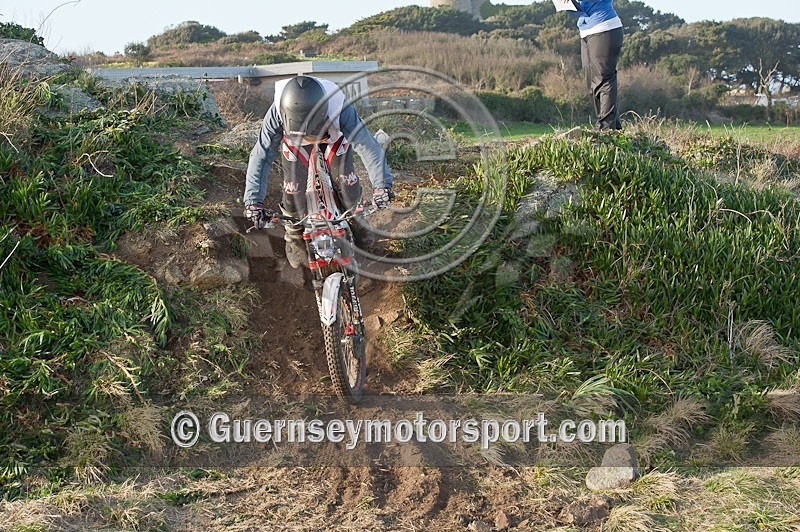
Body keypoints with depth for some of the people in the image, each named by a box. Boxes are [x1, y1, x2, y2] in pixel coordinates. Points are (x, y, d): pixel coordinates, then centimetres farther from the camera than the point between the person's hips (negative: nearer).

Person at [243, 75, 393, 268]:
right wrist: (253, 200, -40)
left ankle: (353, 221, 27)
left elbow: (367, 145, -40)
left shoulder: (340, 109, -43)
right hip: (296, 143, 0)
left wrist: (381, 184, -49)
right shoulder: (277, 113, -40)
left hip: (333, 136, 0)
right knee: (294, 189, -8)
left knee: (347, 183, -5)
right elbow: (261, 155, -34)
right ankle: (294, 236, 19)